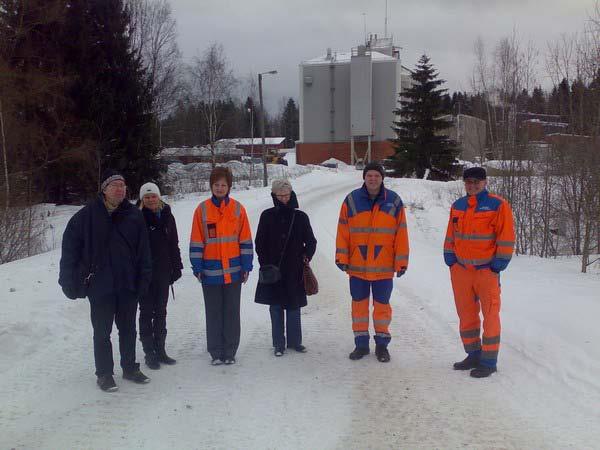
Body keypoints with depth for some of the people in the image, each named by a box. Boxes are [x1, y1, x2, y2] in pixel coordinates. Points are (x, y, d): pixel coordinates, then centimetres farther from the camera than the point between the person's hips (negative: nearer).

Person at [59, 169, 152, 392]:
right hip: (99, 286, -2)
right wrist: (69, 281, -6)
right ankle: (104, 373, 21)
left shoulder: (134, 215, 0)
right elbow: (70, 249, -4)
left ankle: (130, 368, 30)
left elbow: (143, 251, 1)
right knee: (102, 332, 8)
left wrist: (143, 279, -4)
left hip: (128, 285, 2)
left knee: (128, 329, 15)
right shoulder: (87, 215, -7)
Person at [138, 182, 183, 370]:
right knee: (146, 312, 3)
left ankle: (160, 350, 21)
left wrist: (176, 267, 8)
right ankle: (149, 353, 10)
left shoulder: (167, 217, 6)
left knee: (161, 312, 11)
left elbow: (174, 244, 12)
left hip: (163, 272, 4)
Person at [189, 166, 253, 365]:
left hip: (233, 271, 1)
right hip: (211, 271, 0)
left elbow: (245, 240, 4)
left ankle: (230, 352, 18)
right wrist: (197, 267, -2)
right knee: (213, 313, 7)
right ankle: (216, 353, 16)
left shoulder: (238, 209, 1)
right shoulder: (202, 209, -1)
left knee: (232, 312, 8)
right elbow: (196, 241, 1)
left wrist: (246, 266, 0)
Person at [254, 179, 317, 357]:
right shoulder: (267, 216, 2)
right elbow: (260, 242, 5)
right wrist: (265, 264, -4)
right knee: (276, 307, 5)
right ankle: (278, 344, 14)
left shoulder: (300, 217, 3)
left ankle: (295, 341, 20)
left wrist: (306, 255, -10)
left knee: (293, 307, 7)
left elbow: (311, 241, 8)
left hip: (294, 271, 0)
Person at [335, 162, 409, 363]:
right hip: (357, 266, 1)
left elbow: (401, 233, 0)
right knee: (359, 304, 10)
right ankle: (361, 344, 23)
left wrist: (401, 262, -2)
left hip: (384, 267, -1)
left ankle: (382, 344, 23)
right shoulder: (351, 200, 0)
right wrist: (341, 257, -3)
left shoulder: (394, 201, 0)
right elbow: (343, 231, 1)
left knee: (382, 305, 8)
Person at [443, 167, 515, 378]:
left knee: (490, 316, 1)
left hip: (486, 271, -5)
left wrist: (498, 265, -9)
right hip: (460, 270, 6)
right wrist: (450, 260, 8)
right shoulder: (457, 206, 10)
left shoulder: (498, 205, -6)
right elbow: (450, 236, 16)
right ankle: (473, 355, 25)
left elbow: (506, 238, -7)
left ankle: (489, 361, 9)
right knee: (466, 315, 12)